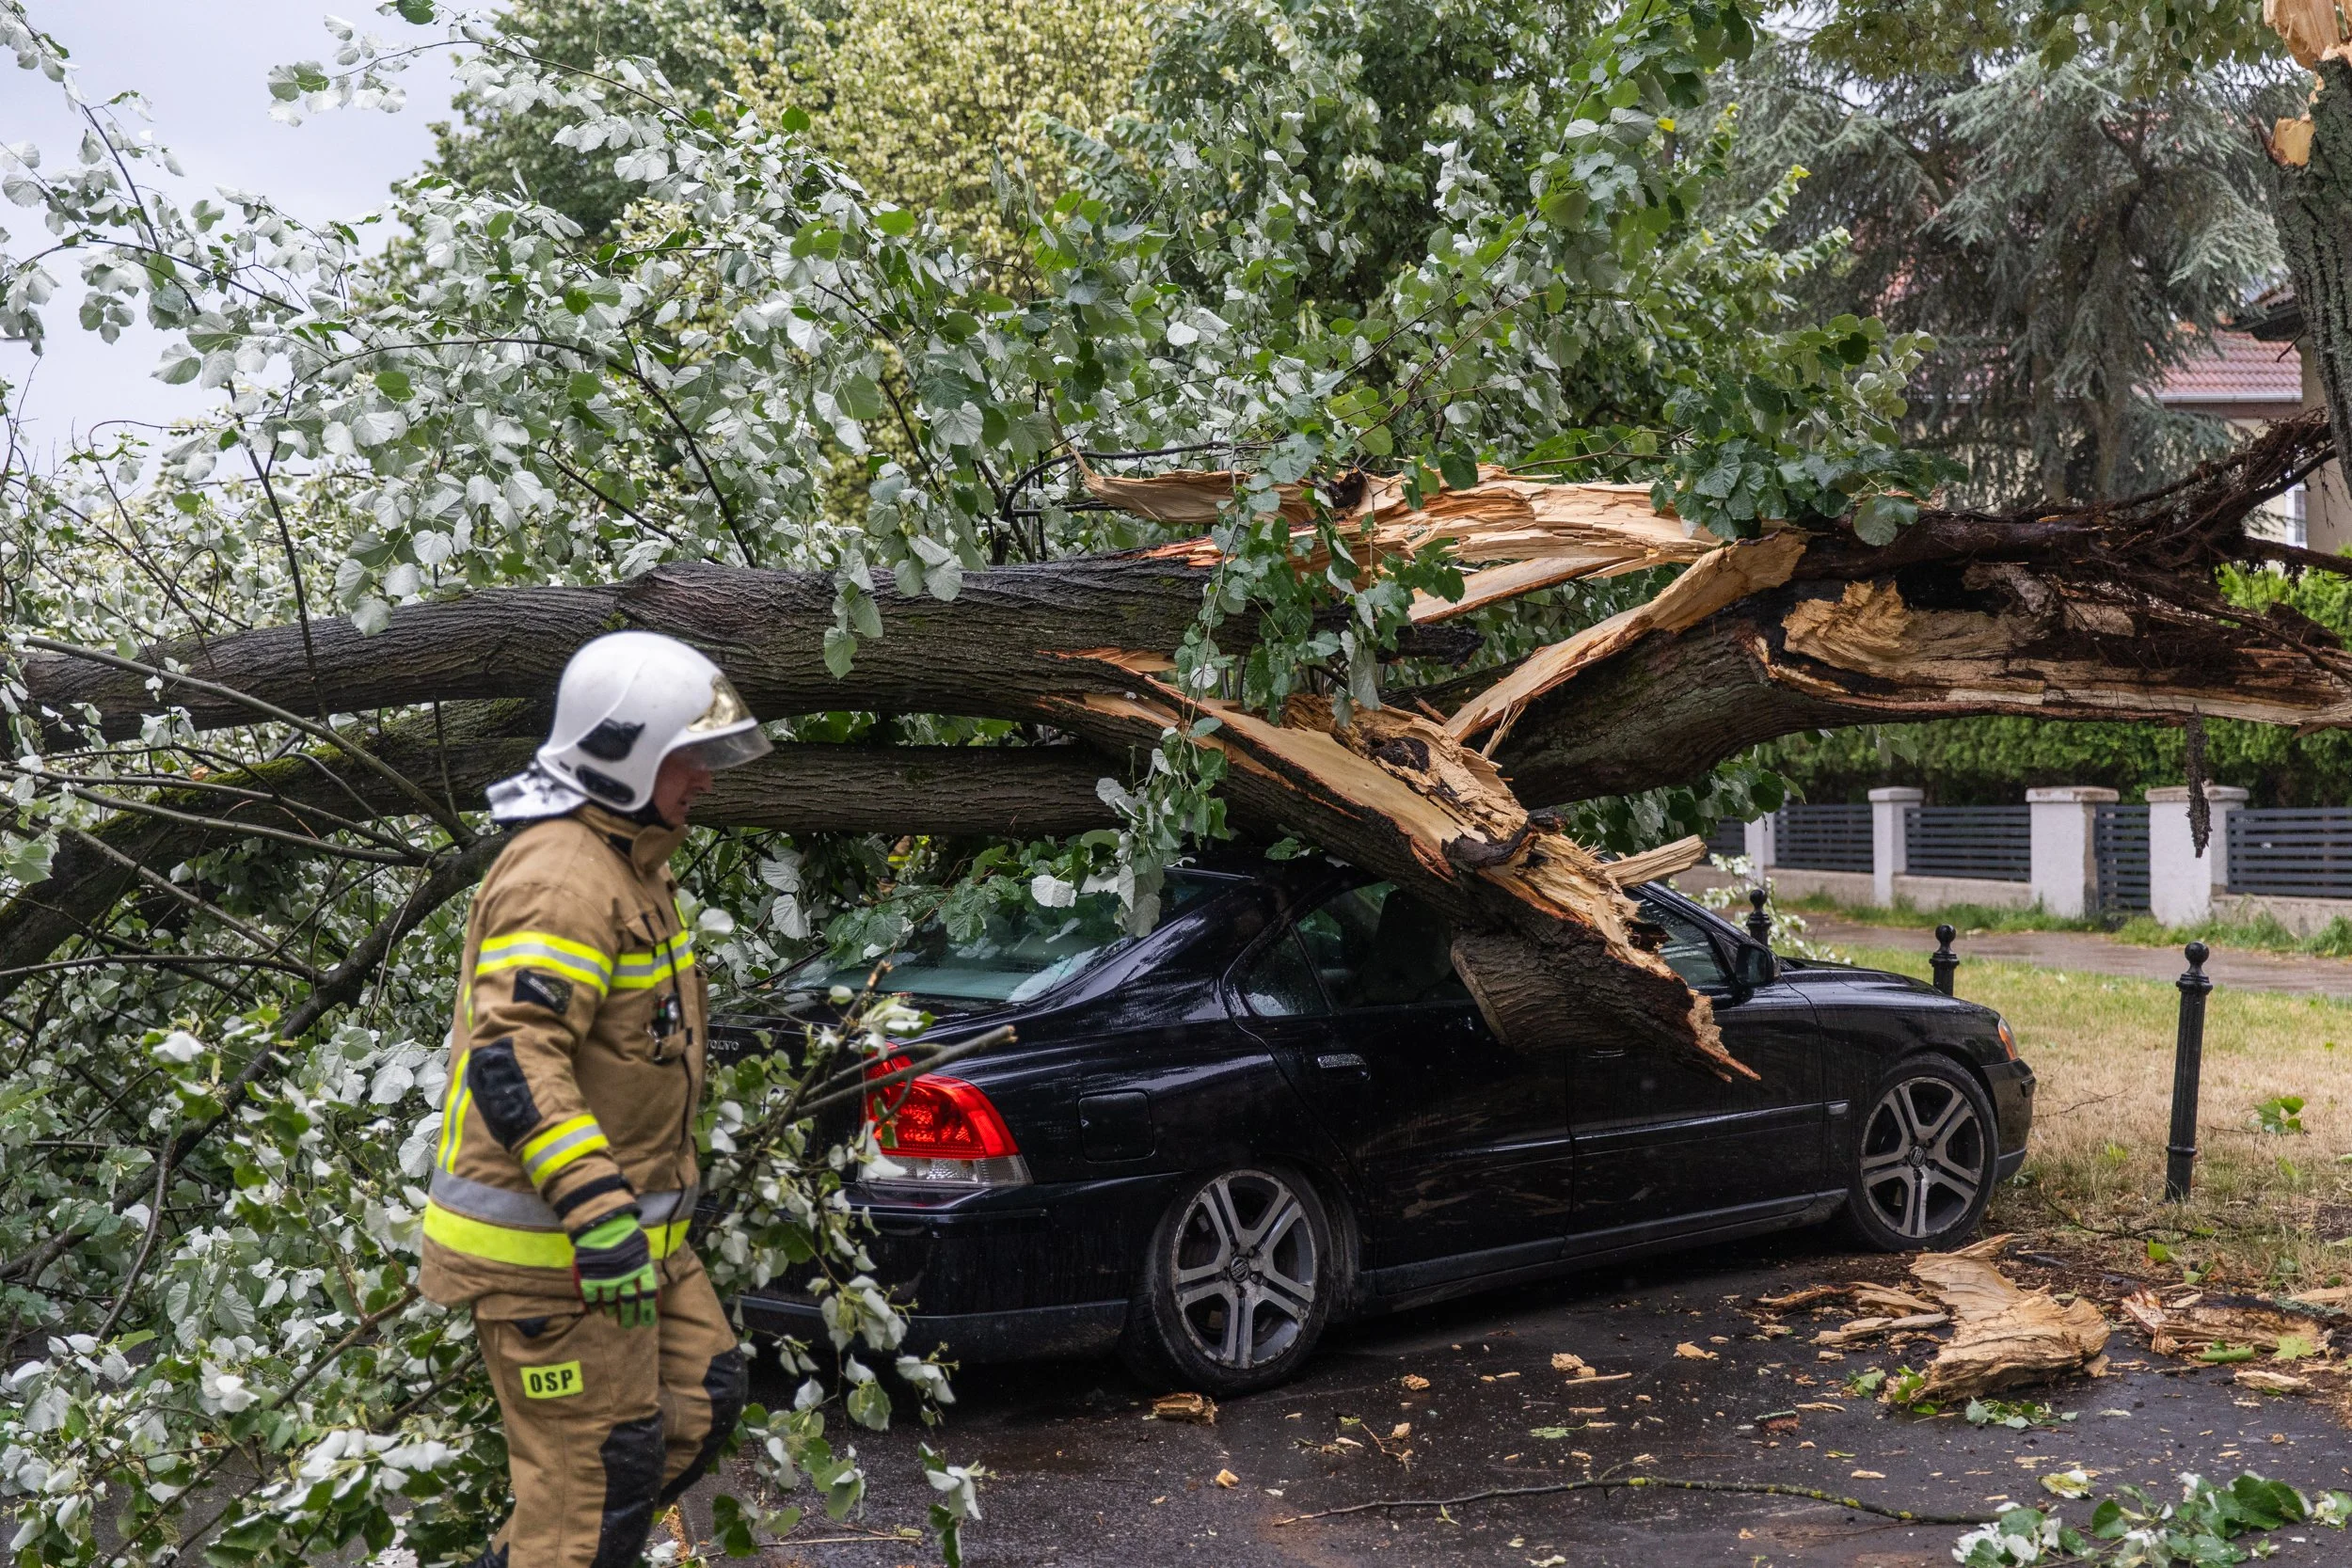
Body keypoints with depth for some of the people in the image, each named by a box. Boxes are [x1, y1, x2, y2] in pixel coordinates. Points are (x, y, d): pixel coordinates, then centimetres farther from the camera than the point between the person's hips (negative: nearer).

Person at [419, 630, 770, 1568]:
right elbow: (511, 1060, -30)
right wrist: (596, 1210, -35)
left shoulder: (631, 859, 14)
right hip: (551, 1246, -10)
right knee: (595, 1475, -4)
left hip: (629, 1227, 10)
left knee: (701, 1402, 18)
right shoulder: (562, 876, -21)